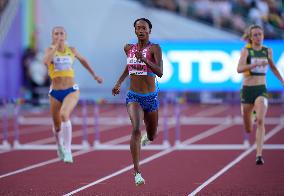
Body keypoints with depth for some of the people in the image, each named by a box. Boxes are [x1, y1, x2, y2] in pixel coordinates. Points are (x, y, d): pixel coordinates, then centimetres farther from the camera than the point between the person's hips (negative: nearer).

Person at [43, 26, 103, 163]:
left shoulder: (72, 50, 1)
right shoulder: (50, 50, -4)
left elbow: (83, 60, 22)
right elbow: (46, 61, -27)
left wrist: (94, 75, 29)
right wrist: (55, 46, -23)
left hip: (71, 91, -1)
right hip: (55, 92, 1)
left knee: (64, 114, -31)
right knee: (57, 126, 15)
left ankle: (67, 151, -25)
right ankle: (60, 147, 50)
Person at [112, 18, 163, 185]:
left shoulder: (154, 48, -9)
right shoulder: (129, 48, 3)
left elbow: (160, 73, -21)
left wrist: (144, 59, -31)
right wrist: (119, 83, 20)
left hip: (151, 97, -1)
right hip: (133, 96, 1)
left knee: (151, 137, 15)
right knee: (136, 129, -24)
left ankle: (147, 135, 57)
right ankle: (137, 172, -25)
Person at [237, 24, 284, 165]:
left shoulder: (268, 51, 5)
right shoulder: (246, 50, -6)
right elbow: (239, 69, -23)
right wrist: (256, 64, -34)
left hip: (261, 90, 1)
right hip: (247, 90, -1)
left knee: (261, 121, -24)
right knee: (248, 129, 13)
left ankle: (259, 155, -24)